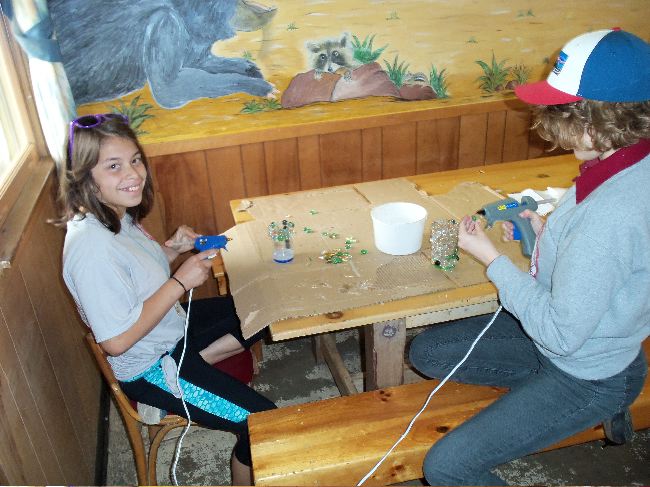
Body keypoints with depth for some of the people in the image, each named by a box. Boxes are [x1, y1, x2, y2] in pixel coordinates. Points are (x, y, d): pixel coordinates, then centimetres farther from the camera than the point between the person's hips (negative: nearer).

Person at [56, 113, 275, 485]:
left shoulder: (118, 213, -5)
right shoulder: (91, 246, -32)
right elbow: (117, 340, -29)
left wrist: (172, 249, -6)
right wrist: (181, 281, -26)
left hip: (173, 325, 9)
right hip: (147, 367, -9)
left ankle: (202, 361, 8)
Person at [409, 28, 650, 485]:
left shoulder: (612, 214, -34)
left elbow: (561, 335, -27)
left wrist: (491, 256, -20)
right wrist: (547, 234, -2)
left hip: (584, 375, -9)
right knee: (427, 352, 12)